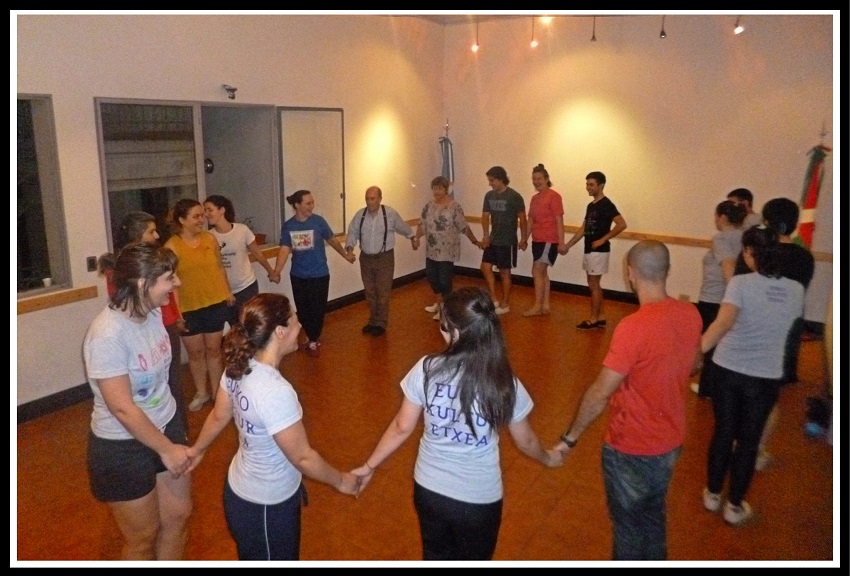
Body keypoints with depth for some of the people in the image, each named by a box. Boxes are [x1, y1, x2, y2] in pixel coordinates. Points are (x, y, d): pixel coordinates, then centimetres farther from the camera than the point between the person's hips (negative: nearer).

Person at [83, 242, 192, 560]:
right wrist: (166, 449, -15)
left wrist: (172, 439, 14)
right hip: (123, 447, -7)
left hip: (167, 426, 7)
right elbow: (122, 407, -25)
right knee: (143, 536, 14)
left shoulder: (153, 313, -6)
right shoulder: (108, 334, -29)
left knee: (178, 516, 20)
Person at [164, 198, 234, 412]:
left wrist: (227, 291, 8)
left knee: (213, 350, 13)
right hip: (189, 309, -2)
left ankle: (216, 391, 28)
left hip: (215, 304, 2)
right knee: (195, 352, 13)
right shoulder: (172, 246, -11)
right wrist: (175, 311, -15)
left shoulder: (210, 238, 0)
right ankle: (201, 392, 30)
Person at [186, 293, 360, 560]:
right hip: (267, 505, -7)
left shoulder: (238, 366, -11)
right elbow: (302, 457, -26)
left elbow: (218, 417, 6)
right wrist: (341, 480, -10)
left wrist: (197, 450, 23)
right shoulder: (275, 391, -36)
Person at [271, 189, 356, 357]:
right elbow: (284, 250, -11)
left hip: (319, 275, -2)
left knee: (318, 310, 2)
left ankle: (313, 341, 23)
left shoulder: (318, 221, -8)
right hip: (298, 276, 2)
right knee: (303, 310, 11)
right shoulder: (288, 226, -5)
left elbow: (332, 241, 4)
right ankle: (313, 339, 33)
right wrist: (276, 272, -23)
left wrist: (346, 255, 13)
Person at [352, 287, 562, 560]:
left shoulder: (426, 370, -20)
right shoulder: (504, 384, -21)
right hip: (479, 499, -1)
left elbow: (401, 429, -9)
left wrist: (369, 467, 7)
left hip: (429, 490, 1)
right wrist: (549, 458, 18)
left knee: (436, 556, 28)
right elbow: (526, 442, -4)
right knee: (473, 559, 27)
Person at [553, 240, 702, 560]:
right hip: (670, 441, 7)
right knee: (654, 515, 28)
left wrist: (570, 438, -14)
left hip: (631, 448, -7)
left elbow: (599, 394, -26)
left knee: (628, 524, 16)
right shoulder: (690, 314, -8)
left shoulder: (634, 327, -30)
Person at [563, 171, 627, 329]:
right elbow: (583, 229, 18)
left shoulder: (606, 204, -13)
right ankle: (599, 318, 19)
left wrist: (603, 239, -20)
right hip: (589, 250, 9)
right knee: (594, 284, 12)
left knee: (593, 284, -3)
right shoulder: (590, 205, 13)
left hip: (599, 251, -9)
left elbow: (622, 224, -21)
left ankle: (593, 319, 5)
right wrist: (568, 245, 14)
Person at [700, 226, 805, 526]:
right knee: (749, 440, 15)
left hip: (727, 370, -1)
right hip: (765, 377, 2)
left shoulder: (741, 283, -15)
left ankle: (712, 494, 32)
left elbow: (724, 323, -31)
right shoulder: (795, 290, -3)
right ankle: (735, 505, 27)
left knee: (723, 432, 16)